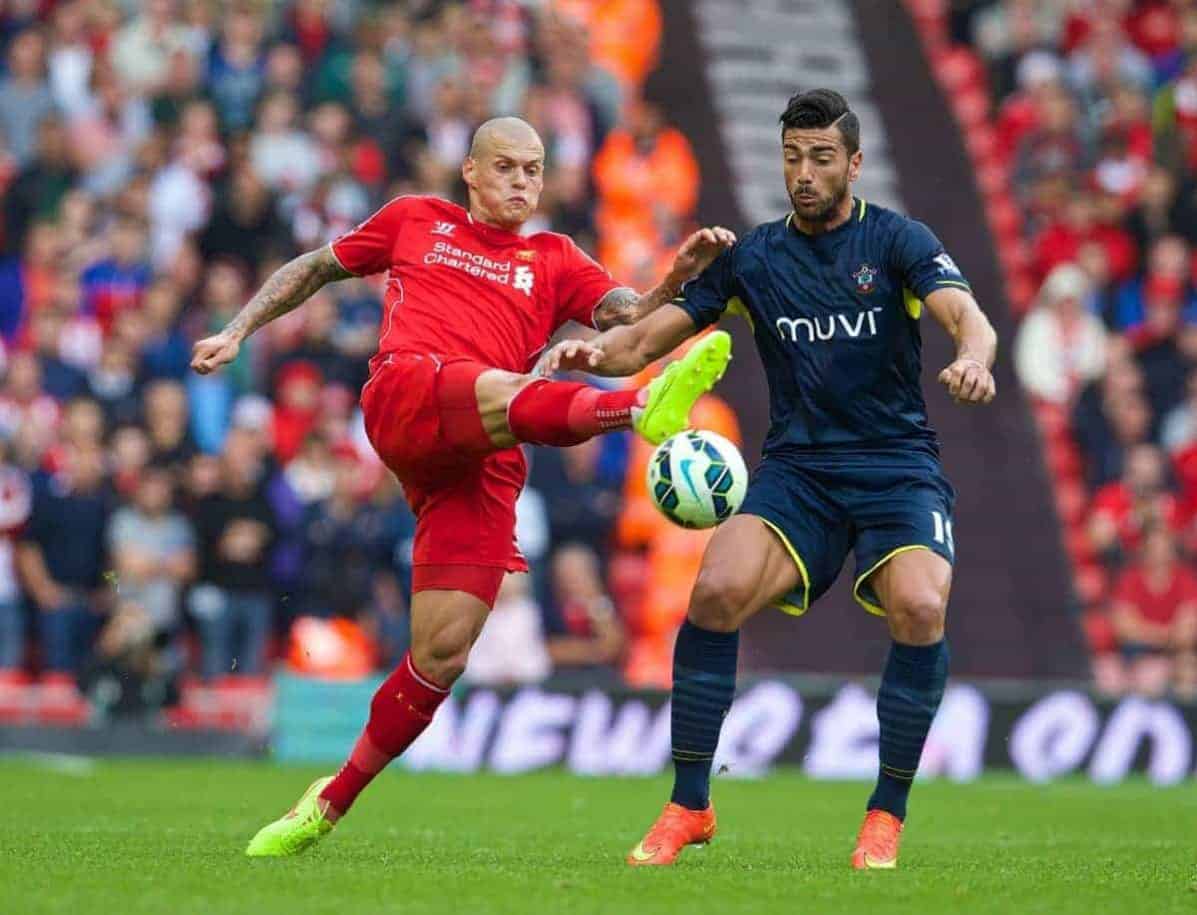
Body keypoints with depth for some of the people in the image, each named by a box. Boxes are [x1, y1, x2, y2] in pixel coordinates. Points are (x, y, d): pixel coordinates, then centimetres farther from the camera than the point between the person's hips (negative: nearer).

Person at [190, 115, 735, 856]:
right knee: (510, 394, -37)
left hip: (485, 466, 3)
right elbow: (314, 268, 34)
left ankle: (332, 804, 6)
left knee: (444, 651, -7)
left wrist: (681, 276, -9)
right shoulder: (416, 220, 24)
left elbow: (634, 318, 10)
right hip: (406, 395, -3)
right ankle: (644, 407, -68)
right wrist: (239, 331, 27)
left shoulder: (554, 260, 25)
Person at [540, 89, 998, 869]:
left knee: (919, 606, -29)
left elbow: (967, 317, -19)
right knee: (717, 591, -24)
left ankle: (888, 813, -9)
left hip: (898, 466, -2)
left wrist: (973, 358, -43)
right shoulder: (752, 257, 7)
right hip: (797, 468, 2)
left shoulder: (897, 241, -2)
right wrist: (592, 351, -18)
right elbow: (643, 343, 5)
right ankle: (690, 805, -9)